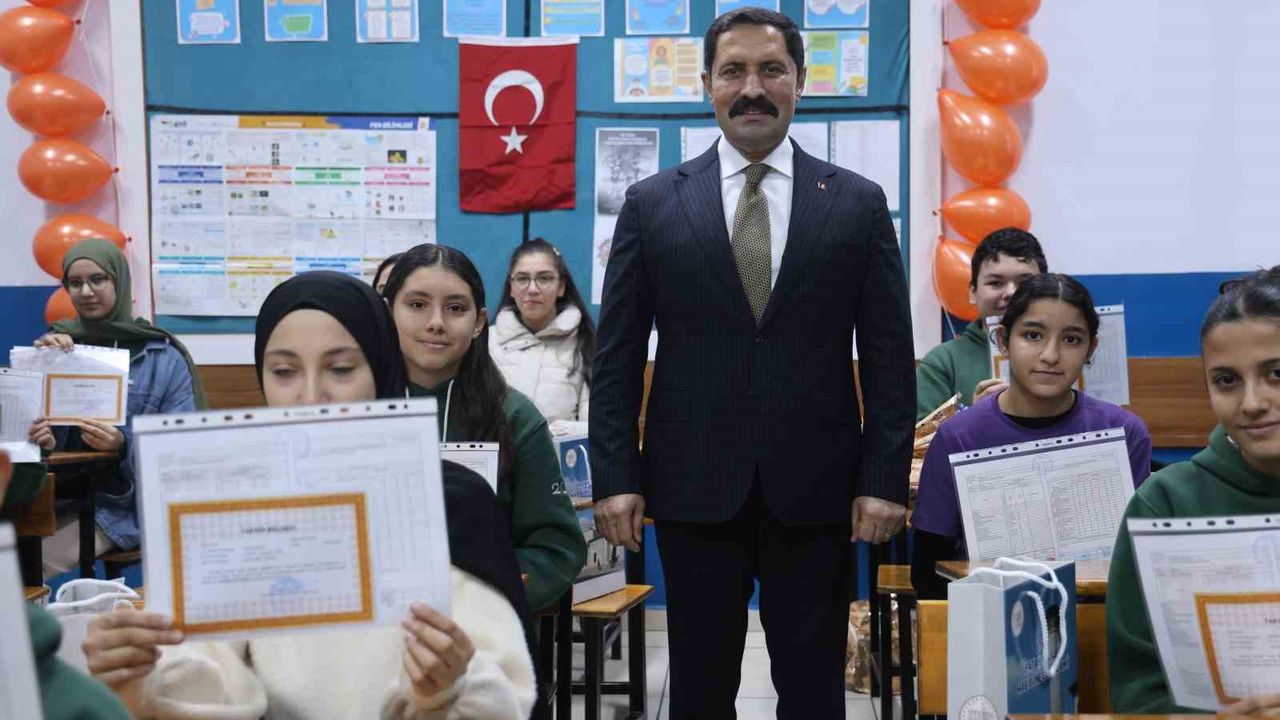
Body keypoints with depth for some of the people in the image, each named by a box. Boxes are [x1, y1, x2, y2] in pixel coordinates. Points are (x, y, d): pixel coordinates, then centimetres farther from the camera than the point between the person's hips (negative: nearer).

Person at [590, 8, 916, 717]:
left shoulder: (859, 203, 4)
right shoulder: (651, 203, 4)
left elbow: (890, 358, 3)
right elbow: (616, 358, 4)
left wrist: (884, 479, -3)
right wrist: (614, 477, -3)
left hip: (815, 491, 0)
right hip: (695, 488, 0)